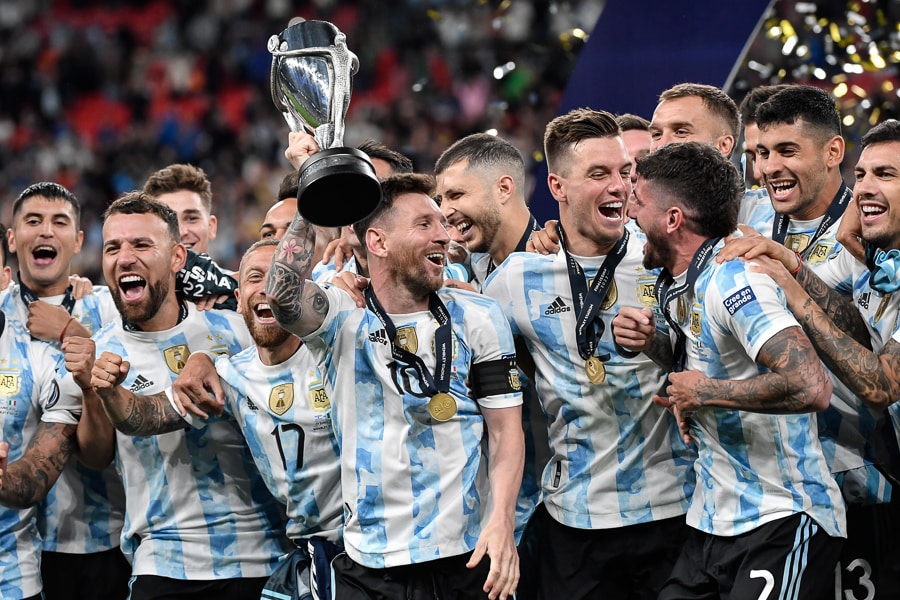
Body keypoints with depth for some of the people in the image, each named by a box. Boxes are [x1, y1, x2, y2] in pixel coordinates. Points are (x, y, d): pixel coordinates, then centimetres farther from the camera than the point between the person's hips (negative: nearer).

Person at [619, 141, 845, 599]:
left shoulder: (732, 278, -18)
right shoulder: (676, 289, 11)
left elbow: (810, 387, -30)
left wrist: (704, 391, -19)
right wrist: (654, 347, 6)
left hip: (780, 525, -9)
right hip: (714, 523, 9)